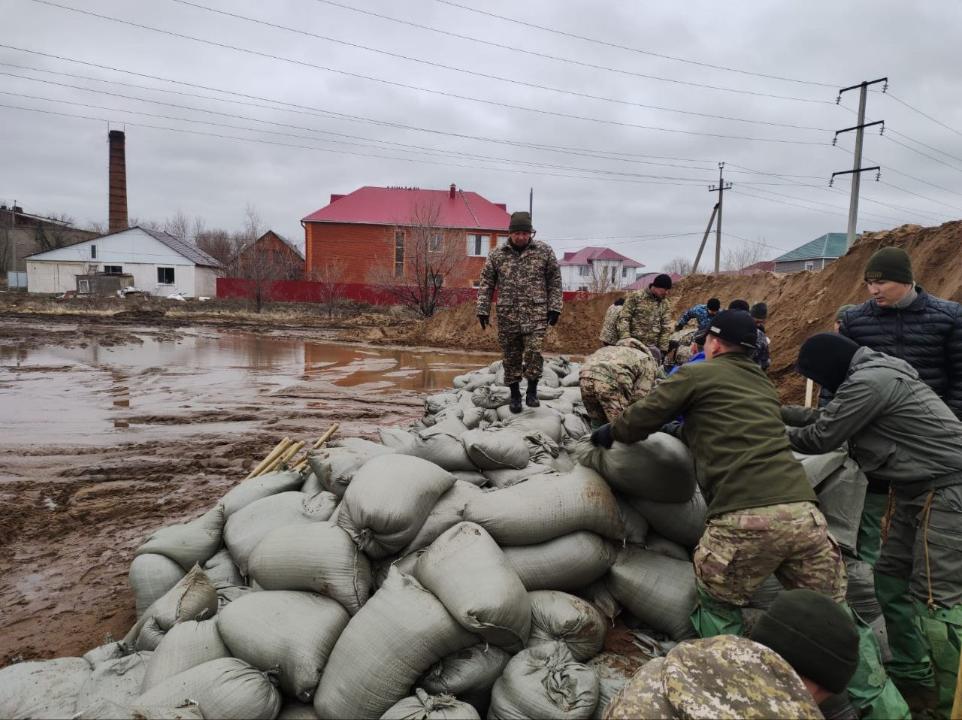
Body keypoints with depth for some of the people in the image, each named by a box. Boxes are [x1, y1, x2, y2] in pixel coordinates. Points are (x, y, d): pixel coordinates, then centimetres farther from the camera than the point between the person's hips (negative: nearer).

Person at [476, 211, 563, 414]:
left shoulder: (544, 251, 3)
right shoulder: (497, 254, 5)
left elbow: (555, 281, 6)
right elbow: (486, 284, 8)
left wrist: (554, 308, 0)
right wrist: (483, 310, 2)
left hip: (536, 314, -1)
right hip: (507, 315, 2)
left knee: (534, 351, -14)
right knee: (511, 357, 7)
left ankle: (532, 391, 5)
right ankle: (515, 395, 21)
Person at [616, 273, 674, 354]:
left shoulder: (665, 304, 9)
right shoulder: (635, 296, -1)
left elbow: (666, 328, 8)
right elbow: (623, 318, -5)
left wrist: (663, 349, 0)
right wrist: (625, 339, -16)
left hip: (652, 347, 3)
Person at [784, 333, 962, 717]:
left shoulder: (869, 381, -20)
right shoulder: (873, 373, 12)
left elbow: (820, 437, -15)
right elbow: (827, 415, 22)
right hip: (918, 491, 11)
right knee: (890, 580, 13)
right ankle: (911, 677, 25)